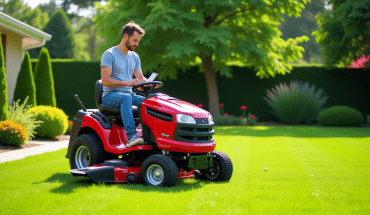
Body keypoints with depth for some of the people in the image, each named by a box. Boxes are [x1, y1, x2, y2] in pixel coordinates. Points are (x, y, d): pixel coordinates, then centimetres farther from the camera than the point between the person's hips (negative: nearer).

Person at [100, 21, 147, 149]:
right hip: (110, 95, -6)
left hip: (128, 94, 6)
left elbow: (140, 78, 15)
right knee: (126, 98, -39)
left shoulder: (134, 57, 17)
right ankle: (131, 136, -50)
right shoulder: (109, 54, -6)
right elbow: (105, 81, -15)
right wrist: (127, 82, -26)